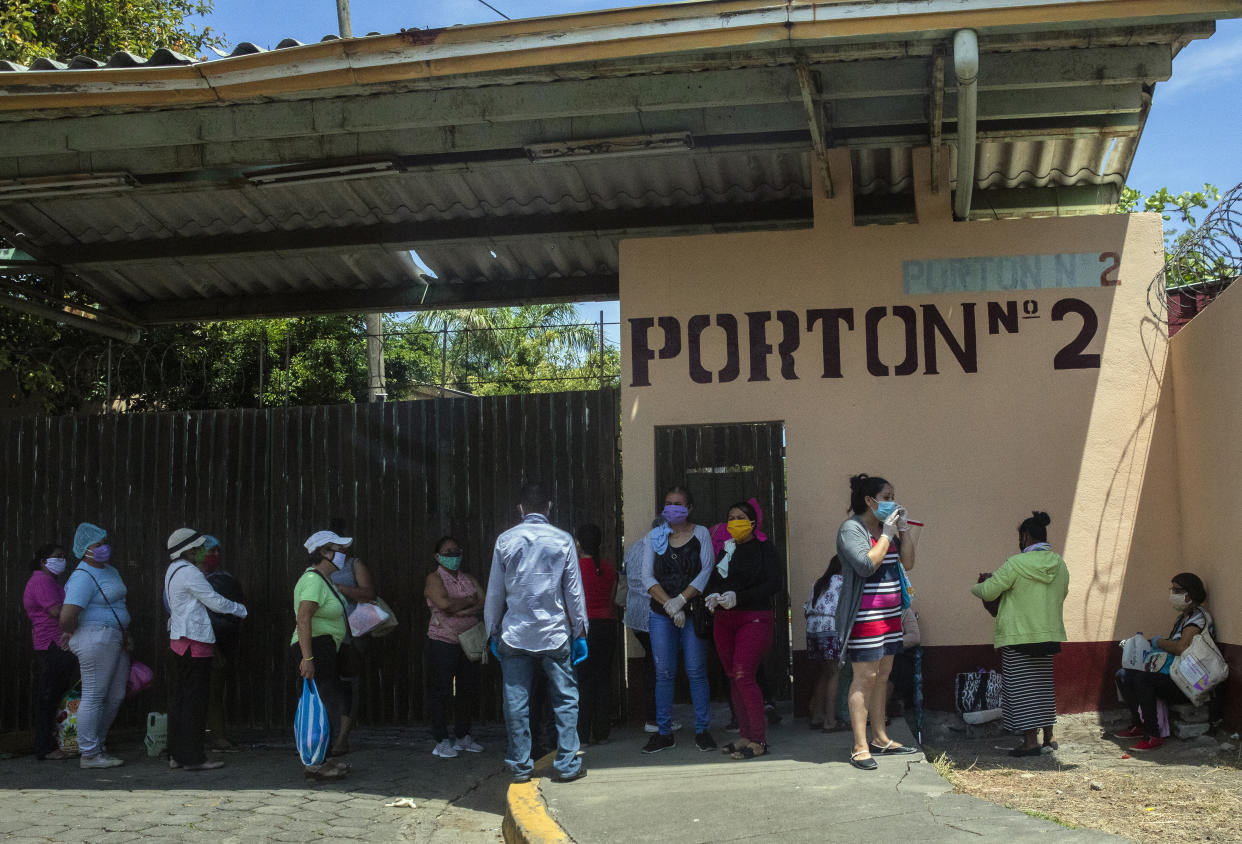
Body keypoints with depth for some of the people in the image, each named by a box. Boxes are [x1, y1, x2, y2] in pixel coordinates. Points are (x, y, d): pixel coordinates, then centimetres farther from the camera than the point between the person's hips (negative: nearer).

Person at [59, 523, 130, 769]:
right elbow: (67, 617, -24)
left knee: (115, 696, 13)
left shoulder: (111, 572, 16)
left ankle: (98, 745, 23)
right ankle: (89, 754, 3)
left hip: (116, 640, 10)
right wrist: (70, 633, -5)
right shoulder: (83, 577, -15)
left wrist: (126, 633, 22)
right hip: (97, 639, -10)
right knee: (94, 696, -4)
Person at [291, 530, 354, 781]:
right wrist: (307, 657, -31)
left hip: (325, 649, 11)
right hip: (315, 649, -11)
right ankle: (314, 765, -5)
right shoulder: (313, 580, -18)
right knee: (326, 705, -10)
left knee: (335, 701, 15)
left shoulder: (322, 579, 15)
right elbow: (303, 619, -26)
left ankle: (321, 759, 23)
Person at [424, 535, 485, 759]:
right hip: (443, 642, -5)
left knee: (467, 690, 9)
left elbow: (485, 605, 1)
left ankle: (462, 736, 21)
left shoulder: (469, 580, 14)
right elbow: (444, 603, -20)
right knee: (440, 691, -3)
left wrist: (461, 611, -14)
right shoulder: (434, 579, -2)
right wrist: (470, 601, -6)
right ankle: (441, 740, 4)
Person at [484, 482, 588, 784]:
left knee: (516, 701, 6)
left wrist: (493, 631, 16)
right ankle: (567, 764, 6)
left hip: (514, 634, 1)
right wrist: (580, 632, 9)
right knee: (565, 698, 7)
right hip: (554, 634, -1)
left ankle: (520, 767, 11)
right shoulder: (563, 540, -2)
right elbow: (574, 592, 2)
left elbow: (495, 592, 6)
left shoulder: (505, 540, 1)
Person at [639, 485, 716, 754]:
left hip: (693, 611, -2)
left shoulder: (701, 533, 6)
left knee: (697, 671, -3)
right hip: (661, 613, 2)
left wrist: (680, 600, -13)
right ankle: (664, 733, 8)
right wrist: (669, 605, -11)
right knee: (664, 673, 2)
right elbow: (647, 577, 2)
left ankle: (702, 731, 5)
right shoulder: (654, 537, 10)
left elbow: (707, 571, -4)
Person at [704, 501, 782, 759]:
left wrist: (738, 597, -20)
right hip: (724, 619, 6)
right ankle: (745, 735, 14)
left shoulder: (764, 548, -2)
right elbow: (713, 580, 15)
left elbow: (773, 585, -10)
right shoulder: (725, 548, 15)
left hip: (754, 618, -6)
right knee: (733, 678, 6)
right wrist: (714, 595, -9)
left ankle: (759, 740, -6)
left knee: (744, 676, -14)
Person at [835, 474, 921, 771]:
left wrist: (904, 529, 1)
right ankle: (860, 748, -6)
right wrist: (887, 535, -15)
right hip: (864, 615, -8)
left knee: (883, 675, 12)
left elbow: (908, 562, 10)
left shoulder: (888, 527, 14)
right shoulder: (851, 529, -10)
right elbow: (866, 565, -23)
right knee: (865, 677, -9)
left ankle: (880, 739, 20)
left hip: (890, 613, 8)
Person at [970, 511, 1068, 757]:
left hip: (1018, 635, -6)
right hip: (1049, 633, 7)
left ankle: (1031, 741, -4)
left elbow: (988, 591, -10)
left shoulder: (1017, 564, -14)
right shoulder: (1059, 564, 5)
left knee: (1022, 686, -2)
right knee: (1044, 684, 16)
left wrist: (975, 587, 12)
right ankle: (1048, 738, 20)